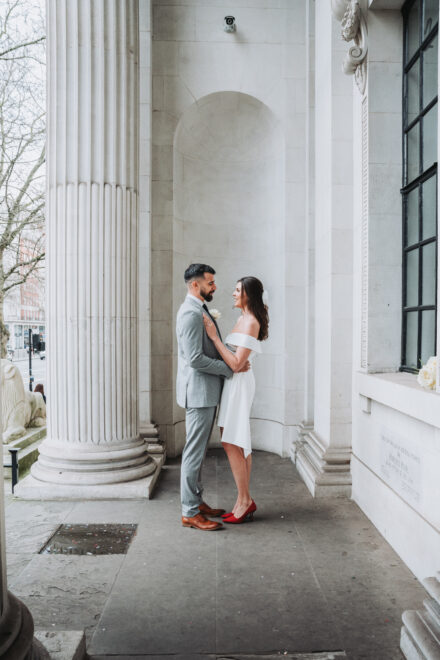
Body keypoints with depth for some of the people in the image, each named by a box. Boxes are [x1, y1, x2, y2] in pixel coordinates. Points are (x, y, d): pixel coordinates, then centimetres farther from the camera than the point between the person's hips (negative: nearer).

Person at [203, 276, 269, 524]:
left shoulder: (251, 323, -16)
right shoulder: (243, 319, 13)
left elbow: (236, 363, -21)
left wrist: (214, 337, -20)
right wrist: (214, 331, 11)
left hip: (239, 383, -10)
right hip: (234, 383, 10)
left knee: (232, 444, -4)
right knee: (241, 445, 12)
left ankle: (245, 500, 8)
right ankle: (245, 501, 21)